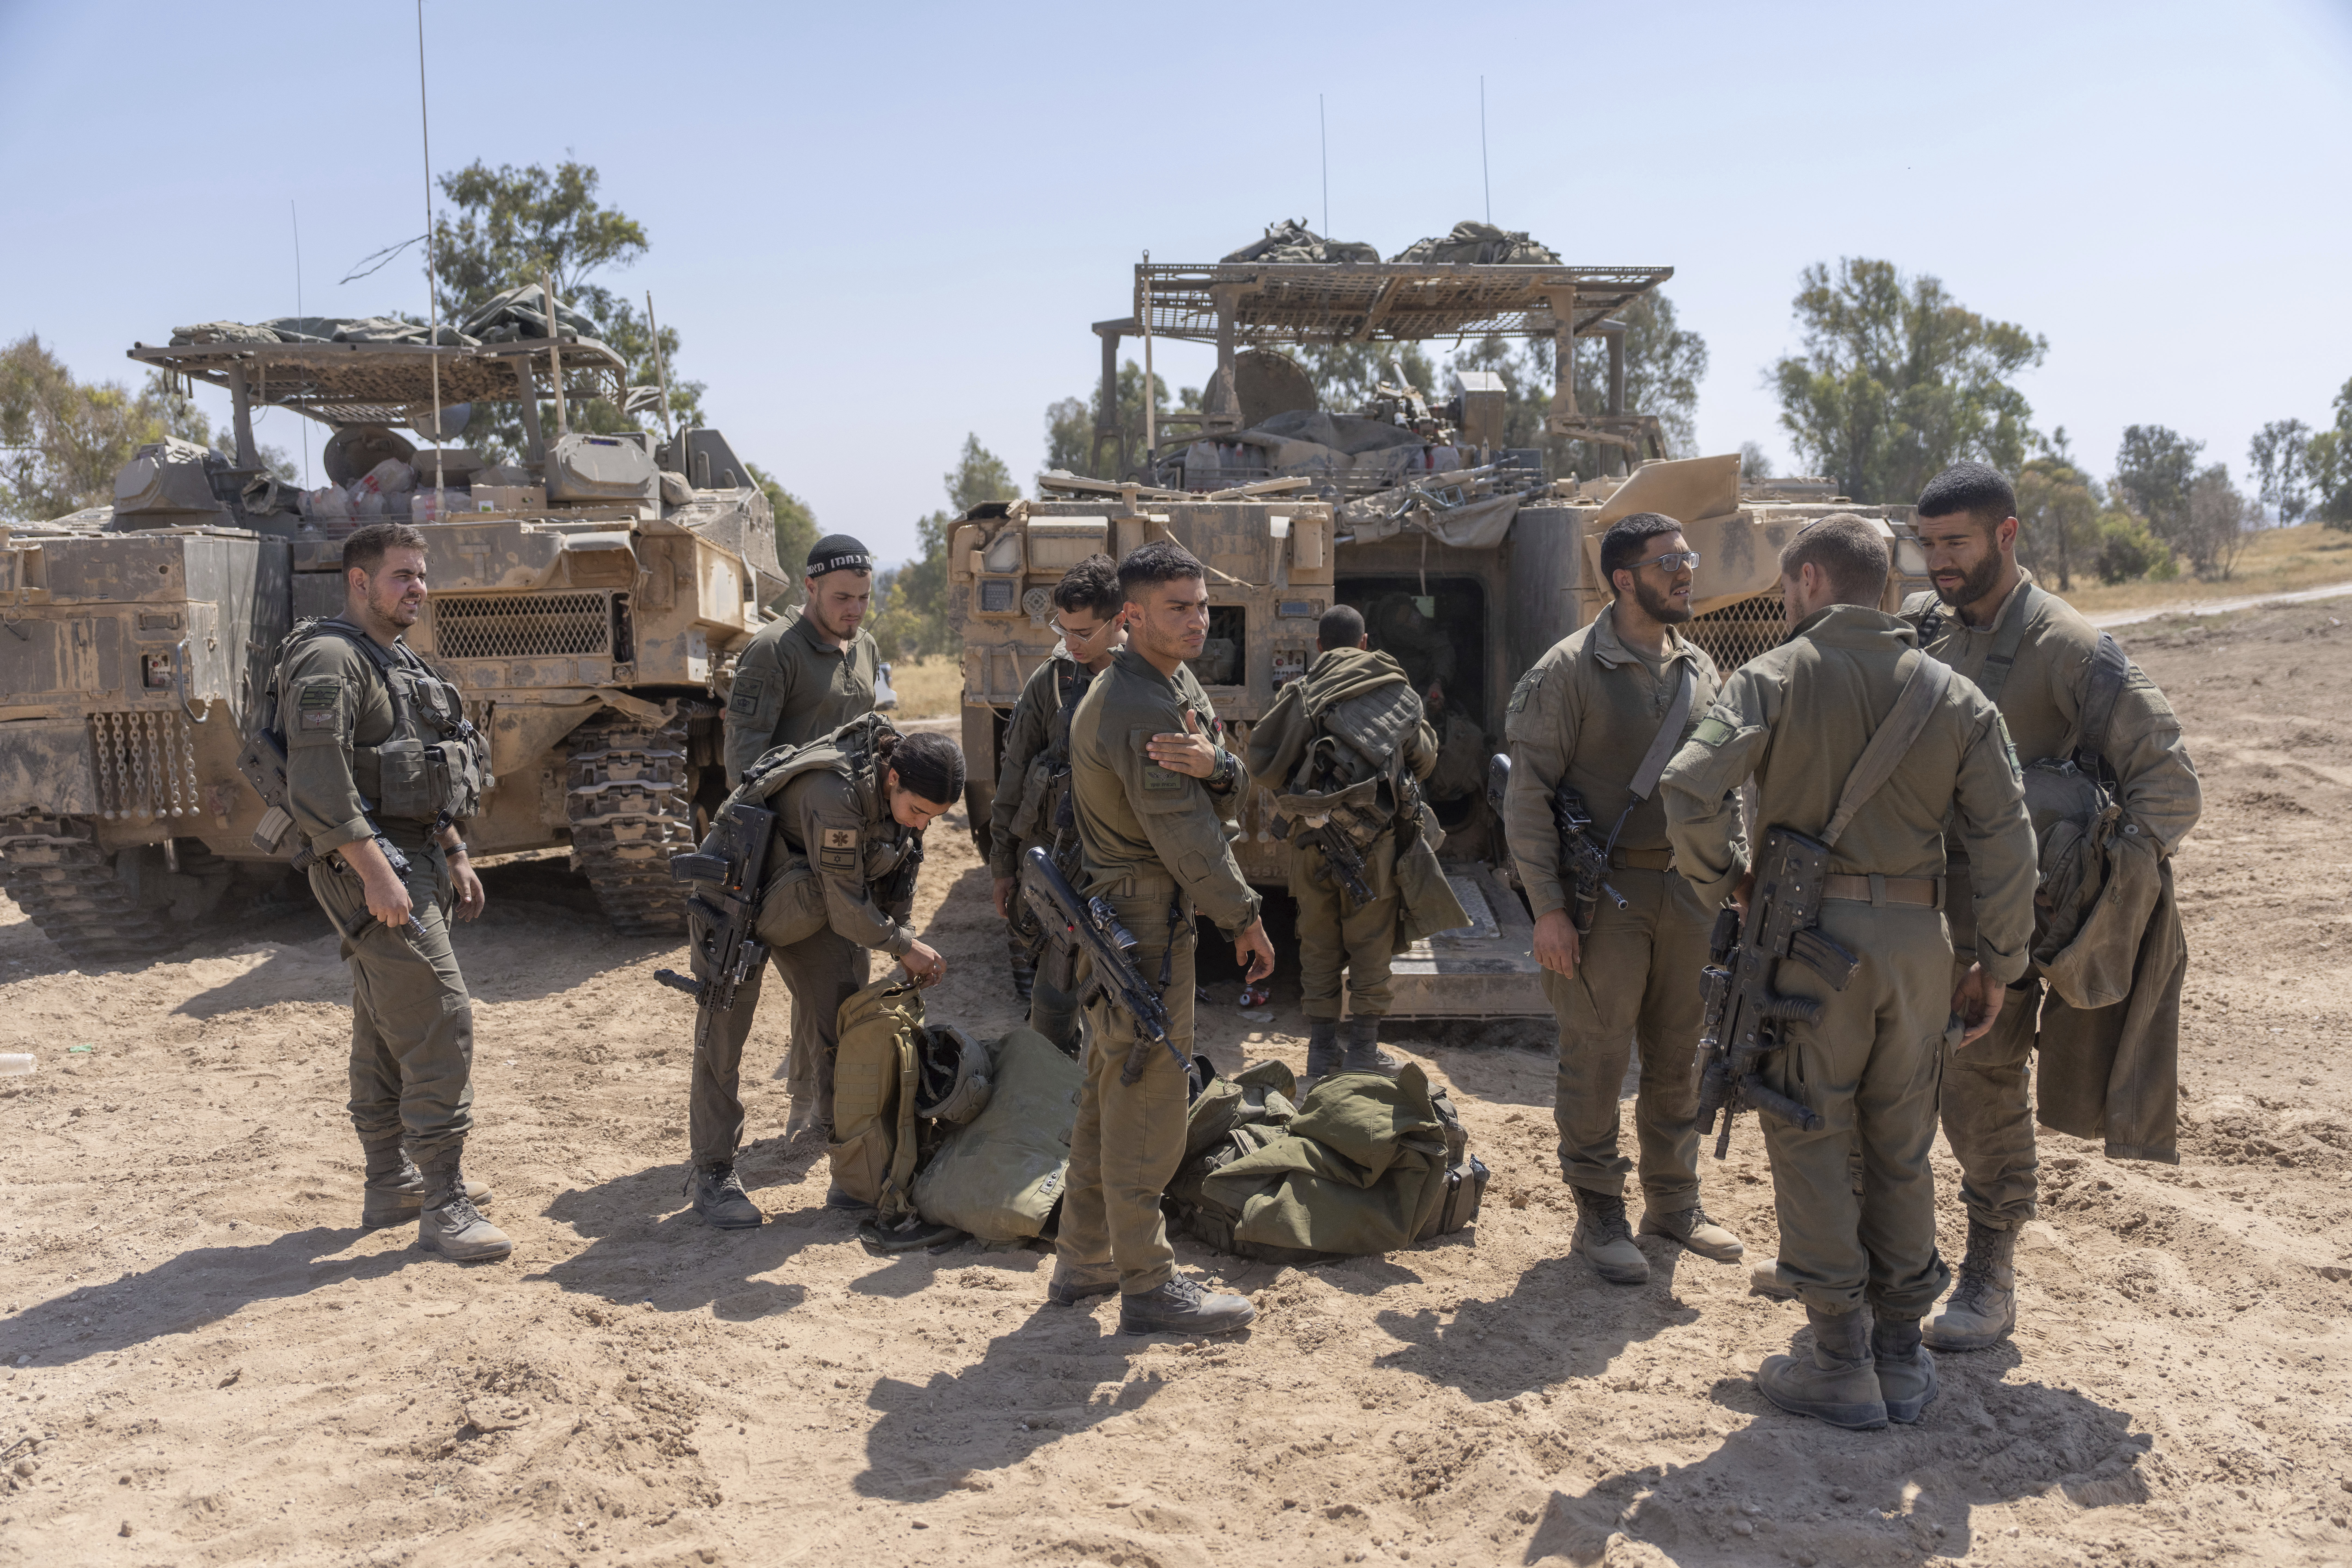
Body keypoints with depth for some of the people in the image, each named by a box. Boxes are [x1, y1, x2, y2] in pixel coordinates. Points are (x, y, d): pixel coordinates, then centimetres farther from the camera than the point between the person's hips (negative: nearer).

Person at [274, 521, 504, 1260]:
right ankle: (443, 1209, -10)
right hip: (369, 867, -10)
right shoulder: (329, 659, -13)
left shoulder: (400, 663, 18)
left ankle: (392, 1184, 25)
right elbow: (319, 784, -23)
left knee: (386, 1030, 15)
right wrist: (375, 872, -27)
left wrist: (455, 858, 22)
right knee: (439, 1022, -13)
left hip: (415, 861, 10)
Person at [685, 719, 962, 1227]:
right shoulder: (836, 795, -38)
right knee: (724, 1032, -2)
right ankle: (711, 1173, 10)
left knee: (843, 1026, 2)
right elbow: (849, 910, -31)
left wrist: (905, 939, -3)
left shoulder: (907, 792, -12)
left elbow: (896, 878, 5)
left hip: (811, 899, 7)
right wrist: (905, 947, -18)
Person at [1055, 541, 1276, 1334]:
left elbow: (1222, 803, 3)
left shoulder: (1178, 686, 12)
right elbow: (1186, 834, -20)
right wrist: (1247, 919, -11)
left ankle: (1084, 1261, 28)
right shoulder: (1137, 707, -20)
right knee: (1147, 1099, -4)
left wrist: (1214, 764, -21)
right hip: (1144, 920, -11)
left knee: (1110, 1093, 16)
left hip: (1120, 919, 11)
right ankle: (1148, 1283, 5)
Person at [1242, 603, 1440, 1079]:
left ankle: (1323, 1049, 18)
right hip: (1375, 839, -1)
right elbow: (1425, 758, 17)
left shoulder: (1300, 694, 2)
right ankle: (1363, 1052, 11)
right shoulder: (1398, 692, 4)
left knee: (1318, 946, 12)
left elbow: (1262, 763, -1)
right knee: (1371, 943, 8)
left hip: (1311, 839, 1)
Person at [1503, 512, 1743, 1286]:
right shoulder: (1571, 669, -10)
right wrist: (1547, 907, -16)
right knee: (1597, 1060, 2)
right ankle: (1599, 1216, 16)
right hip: (1607, 893, -6)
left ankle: (1674, 1202, 29)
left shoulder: (1699, 668, 9)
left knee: (1677, 1055, 14)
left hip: (1688, 888, 6)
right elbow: (1528, 794, -12)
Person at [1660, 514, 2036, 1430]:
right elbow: (2006, 843, 4)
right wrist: (1998, 967, 12)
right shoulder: (1954, 696, 7)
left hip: (1811, 932, -4)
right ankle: (1902, 1358, 24)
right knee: (1901, 1149, 15)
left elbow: (1691, 789, -18)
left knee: (1811, 1143, 6)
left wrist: (1723, 881, -2)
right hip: (1918, 935, 4)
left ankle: (1842, 1367, 10)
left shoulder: (1775, 677, -4)